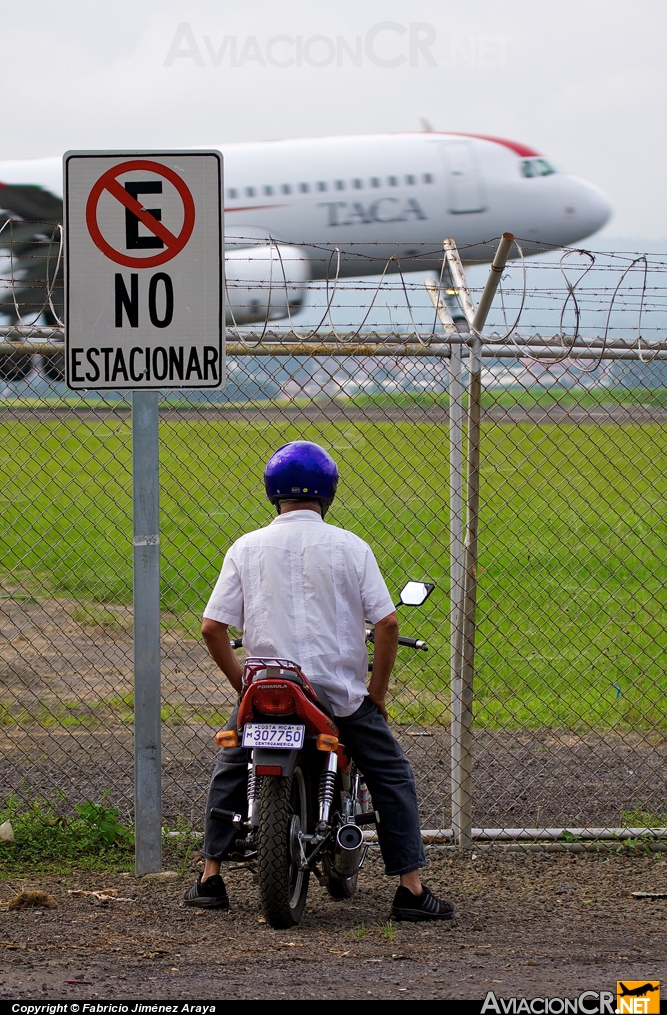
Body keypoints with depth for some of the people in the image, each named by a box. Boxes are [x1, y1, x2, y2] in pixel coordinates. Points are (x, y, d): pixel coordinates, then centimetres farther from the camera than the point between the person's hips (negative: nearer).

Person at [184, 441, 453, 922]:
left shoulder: (247, 548, 2)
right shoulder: (350, 547, -1)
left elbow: (213, 626, -1)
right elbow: (387, 621, -8)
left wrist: (243, 683, 10)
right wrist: (376, 692, 3)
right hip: (342, 693, -2)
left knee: (230, 770, 25)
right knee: (393, 777, 12)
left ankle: (210, 880, 22)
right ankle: (411, 889, 3)